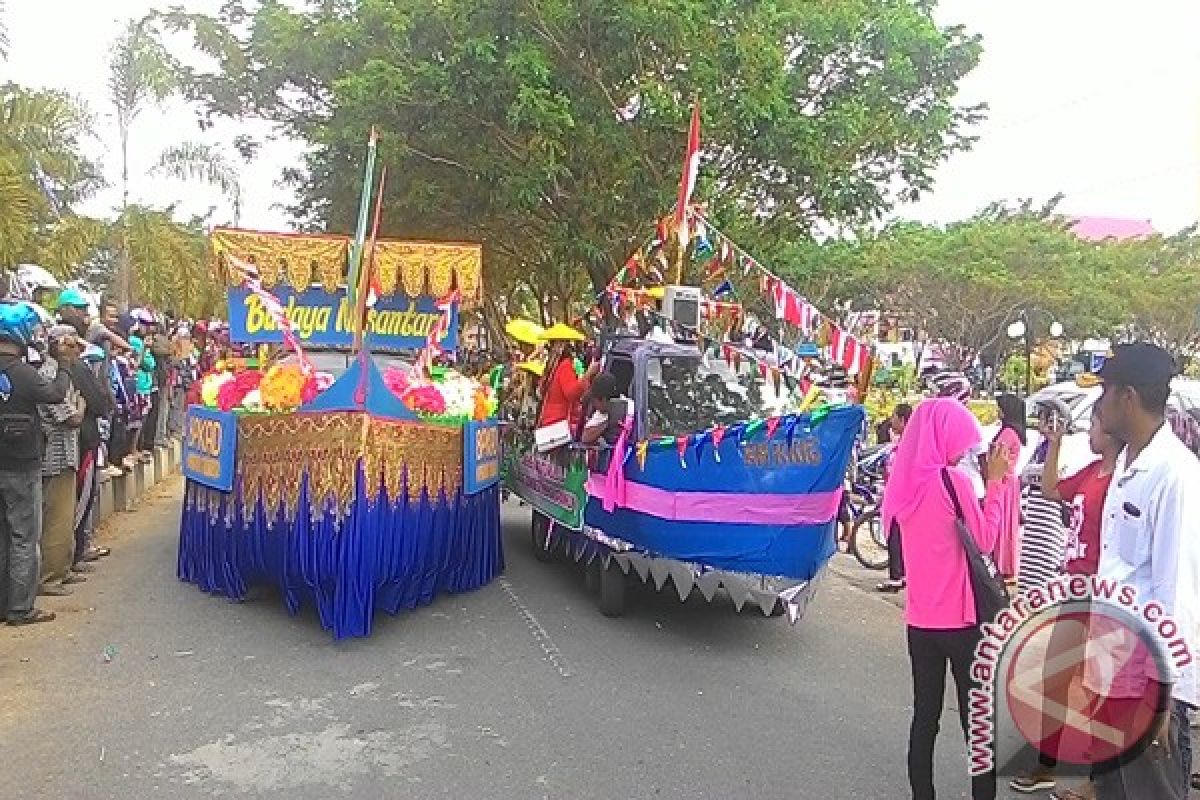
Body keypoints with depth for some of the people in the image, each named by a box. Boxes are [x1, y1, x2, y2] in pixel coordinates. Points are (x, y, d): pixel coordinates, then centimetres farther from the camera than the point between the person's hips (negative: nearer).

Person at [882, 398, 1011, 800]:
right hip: (960, 618, -6)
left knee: (924, 714, 13)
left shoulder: (905, 480, 3)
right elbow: (985, 540, -6)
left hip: (919, 618, 6)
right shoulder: (952, 479, -16)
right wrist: (995, 481, -2)